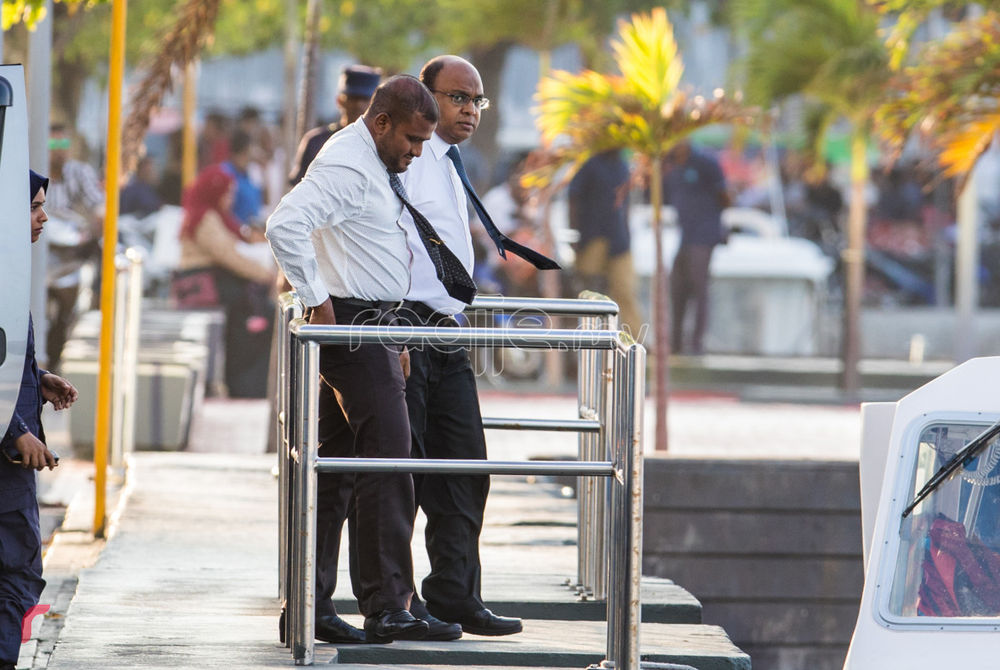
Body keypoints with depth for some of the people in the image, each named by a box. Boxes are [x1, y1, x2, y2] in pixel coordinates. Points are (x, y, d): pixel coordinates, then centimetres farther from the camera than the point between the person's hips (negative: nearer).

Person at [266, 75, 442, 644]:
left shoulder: (378, 167, 17)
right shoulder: (346, 166, -15)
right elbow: (286, 225, -29)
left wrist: (393, 336, 23)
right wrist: (317, 302, -23)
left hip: (374, 329, 10)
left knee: (336, 466, 9)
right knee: (387, 465, -11)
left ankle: (310, 603, 12)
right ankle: (387, 610, -9)